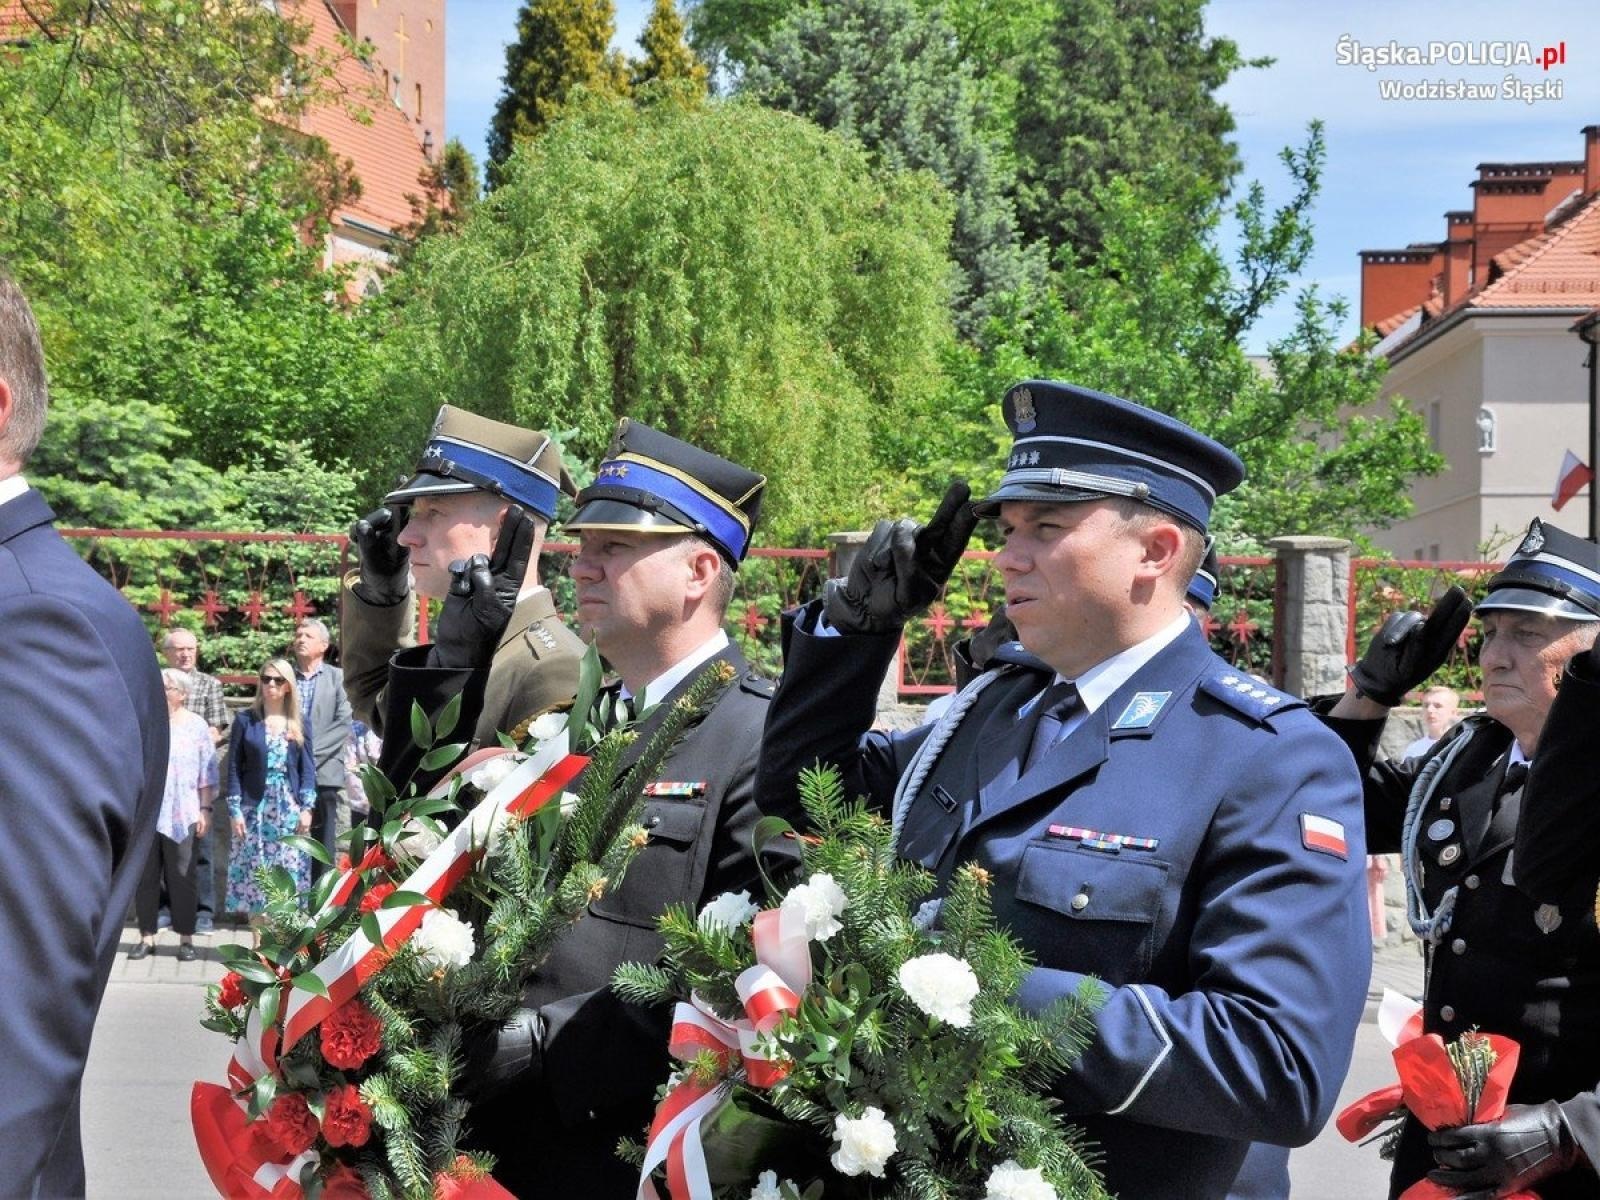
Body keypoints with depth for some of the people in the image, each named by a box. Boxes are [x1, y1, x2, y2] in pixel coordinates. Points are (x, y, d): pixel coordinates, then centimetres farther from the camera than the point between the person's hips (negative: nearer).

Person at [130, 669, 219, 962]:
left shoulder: (197, 725, 4)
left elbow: (208, 772, 3)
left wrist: (205, 809, -3)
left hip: (182, 816, -2)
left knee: (181, 877, 1)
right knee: (145, 876, 5)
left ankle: (186, 938, 7)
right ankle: (147, 936, 12)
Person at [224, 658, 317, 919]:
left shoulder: (298, 724, 9)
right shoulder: (245, 721, 4)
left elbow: (308, 768, 8)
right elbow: (234, 767, 3)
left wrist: (307, 808, -2)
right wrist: (235, 810, -4)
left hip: (289, 808, 1)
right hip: (255, 808, -1)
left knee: (289, 874, -1)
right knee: (254, 874, -2)